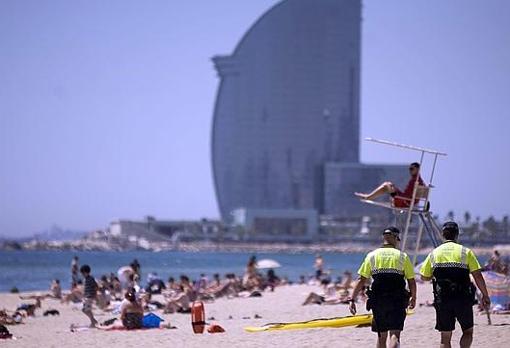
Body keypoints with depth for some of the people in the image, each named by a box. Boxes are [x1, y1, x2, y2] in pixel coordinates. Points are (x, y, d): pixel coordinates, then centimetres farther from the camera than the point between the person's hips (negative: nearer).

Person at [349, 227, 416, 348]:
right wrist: (413, 298, 22)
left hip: (378, 301, 2)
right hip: (397, 301, -2)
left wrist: (353, 299, 3)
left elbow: (362, 280, 1)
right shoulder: (403, 256, 3)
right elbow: (411, 281, 5)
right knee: (395, 334, -8)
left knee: (381, 335, 15)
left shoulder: (372, 255, 5)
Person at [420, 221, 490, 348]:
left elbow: (424, 277, 13)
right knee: (468, 332, 13)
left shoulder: (434, 253, 6)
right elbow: (478, 276, -6)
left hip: (442, 299, 2)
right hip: (463, 299, -2)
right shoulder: (466, 252, -1)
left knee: (445, 338, 8)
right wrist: (485, 295, 1)